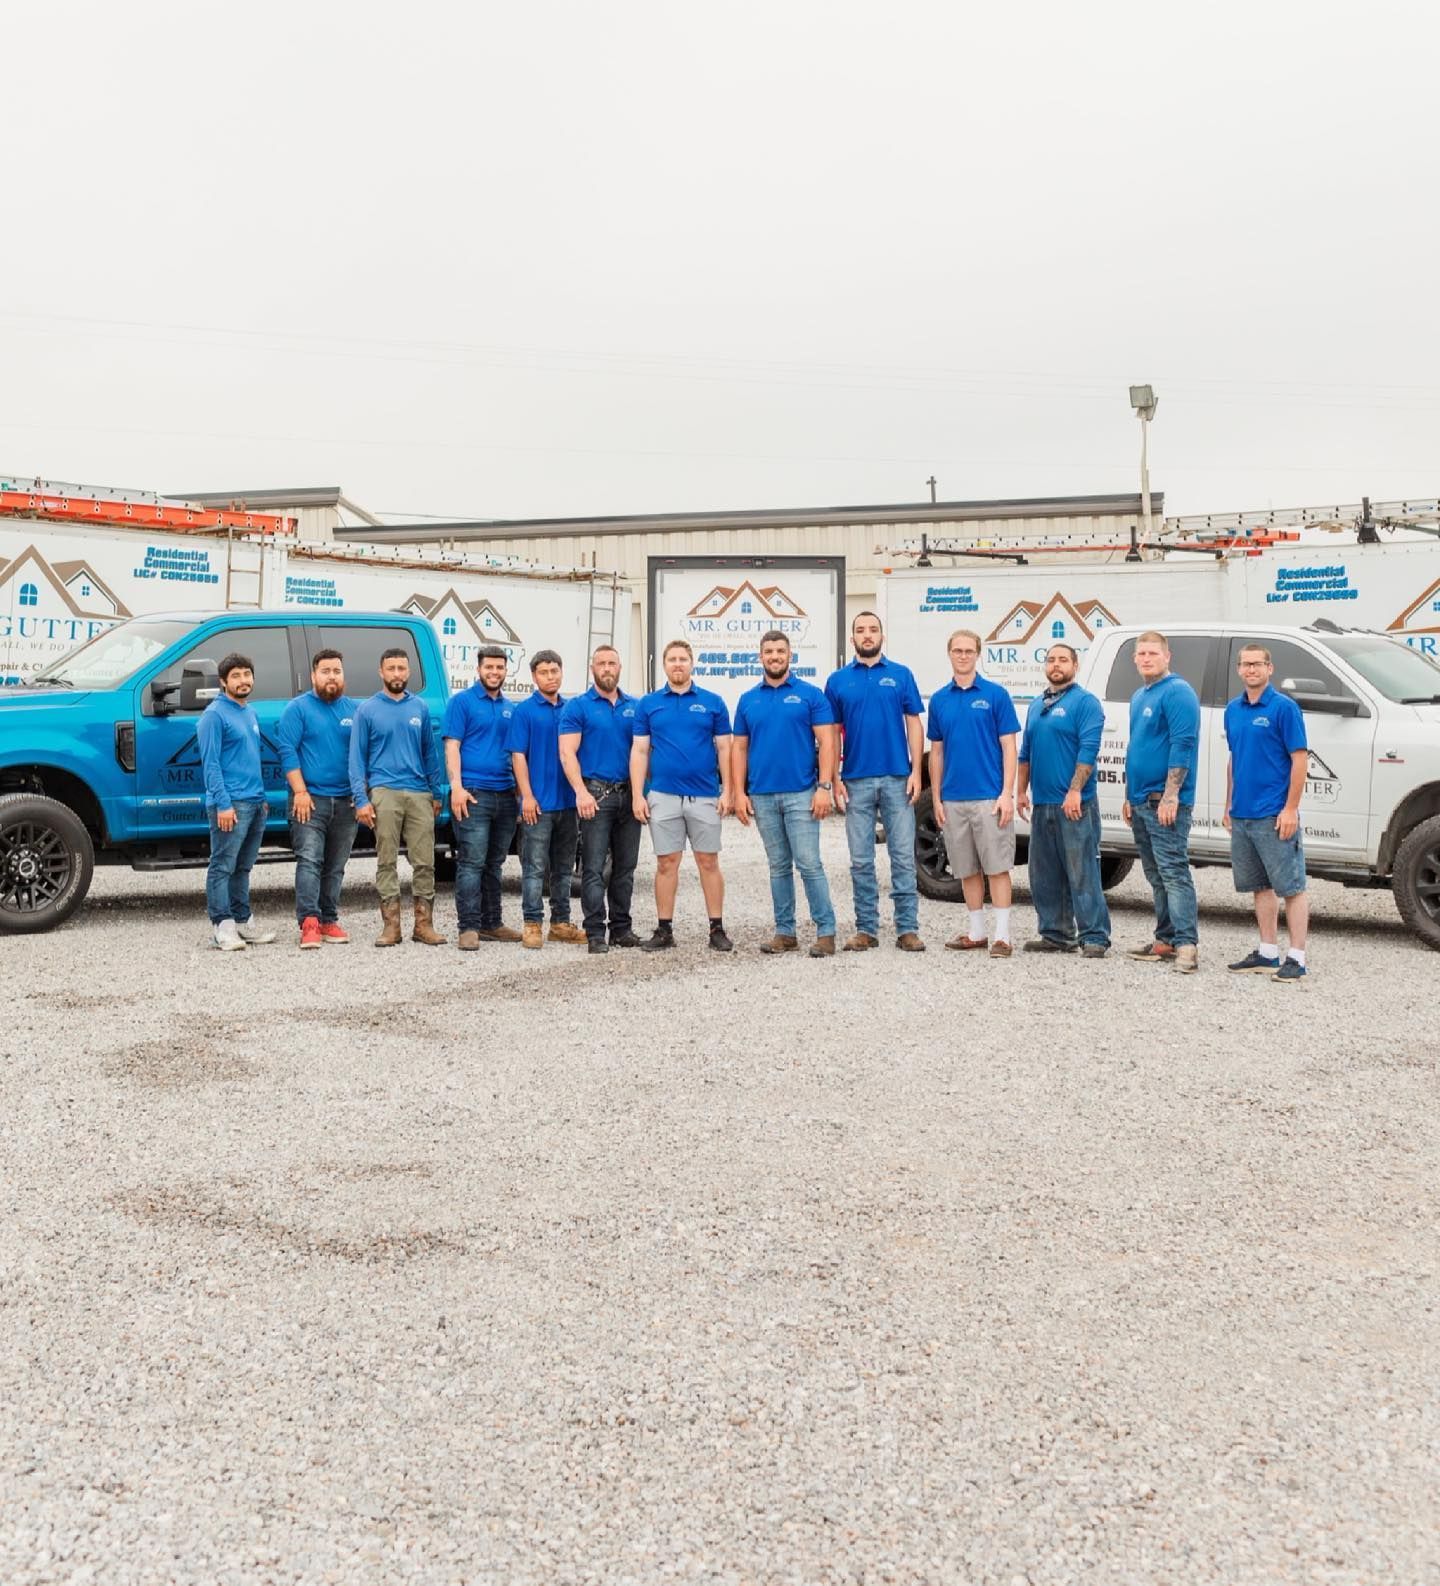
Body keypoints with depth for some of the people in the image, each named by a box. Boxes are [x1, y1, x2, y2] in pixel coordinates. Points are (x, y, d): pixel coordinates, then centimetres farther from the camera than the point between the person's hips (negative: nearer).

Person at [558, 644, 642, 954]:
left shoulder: (635, 706, 13)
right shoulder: (578, 707, 1)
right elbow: (567, 753, -6)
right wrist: (581, 792, -17)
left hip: (629, 794, 4)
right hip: (596, 793, -4)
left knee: (625, 867, 9)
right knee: (593, 867, -6)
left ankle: (622, 928, 17)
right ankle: (595, 933, -3)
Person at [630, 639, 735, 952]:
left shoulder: (713, 702, 5)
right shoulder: (648, 704, 7)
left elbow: (724, 749, 5)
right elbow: (639, 751, 5)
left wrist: (728, 790, -4)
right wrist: (637, 795, -3)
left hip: (705, 797, -1)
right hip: (663, 797, 1)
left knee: (708, 863, 3)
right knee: (666, 864, 4)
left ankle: (717, 929, 9)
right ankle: (664, 930, 11)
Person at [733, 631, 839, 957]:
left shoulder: (810, 694, 1)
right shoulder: (748, 700, 11)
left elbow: (826, 743, -4)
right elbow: (740, 748, 12)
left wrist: (824, 787, -13)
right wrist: (740, 793, 3)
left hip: (801, 794, -4)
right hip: (762, 796, 4)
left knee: (809, 865, -8)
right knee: (779, 867, 10)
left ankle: (825, 932, -3)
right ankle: (785, 933, 15)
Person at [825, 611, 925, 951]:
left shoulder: (901, 675, 6)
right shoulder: (838, 681, 8)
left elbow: (913, 724, 4)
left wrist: (916, 772, -5)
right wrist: (835, 779, 0)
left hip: (897, 779, -1)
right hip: (857, 781, 1)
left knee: (903, 857, 0)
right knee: (861, 860, 5)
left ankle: (907, 929, 5)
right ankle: (866, 929, 13)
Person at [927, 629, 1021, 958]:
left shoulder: (996, 695, -1)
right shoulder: (939, 700, 10)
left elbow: (1008, 747, -3)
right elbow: (936, 752, 13)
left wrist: (1007, 794, -12)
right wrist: (936, 799, 7)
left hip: (989, 798, -4)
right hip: (953, 801, 4)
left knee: (997, 867, -2)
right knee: (968, 870, 10)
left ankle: (1001, 935, 2)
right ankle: (976, 931, 19)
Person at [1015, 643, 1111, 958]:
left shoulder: (1085, 702, -4)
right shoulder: (1036, 705, 18)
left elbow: (1088, 750, -13)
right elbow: (1025, 753, 22)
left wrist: (1075, 792, -20)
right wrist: (1021, 791, 14)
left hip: (1074, 805, -8)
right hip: (1041, 804, 8)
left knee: (1082, 873, -8)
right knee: (1043, 875, 10)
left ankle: (1094, 937, -5)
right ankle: (1055, 934, 19)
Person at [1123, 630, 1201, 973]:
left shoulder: (1177, 692, -10)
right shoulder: (1139, 697, 18)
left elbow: (1182, 746, -17)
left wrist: (1170, 796, -22)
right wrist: (1128, 797, 21)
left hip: (1165, 802, -9)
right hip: (1140, 802, 9)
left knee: (1173, 873, -12)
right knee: (1156, 877, 12)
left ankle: (1186, 945, -13)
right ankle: (1165, 941, 17)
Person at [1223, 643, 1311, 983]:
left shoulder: (1284, 707, -8)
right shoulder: (1233, 709, 12)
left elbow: (1300, 759, -11)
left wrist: (1290, 808, -16)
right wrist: (1229, 805, 16)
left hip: (1274, 816, -7)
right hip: (1242, 816, 7)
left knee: (1291, 887, -2)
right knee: (1261, 886, 13)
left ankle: (1296, 958, 0)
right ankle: (1267, 953, 20)